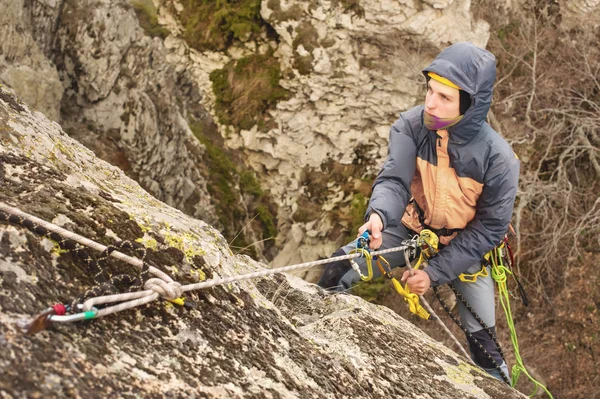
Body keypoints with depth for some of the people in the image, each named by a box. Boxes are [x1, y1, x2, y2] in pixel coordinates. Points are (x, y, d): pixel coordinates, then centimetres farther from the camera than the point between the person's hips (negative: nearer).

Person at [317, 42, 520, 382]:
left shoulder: (499, 159, -27)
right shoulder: (411, 125, -21)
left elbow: (490, 228, -19)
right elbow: (394, 179, -28)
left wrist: (435, 272, -23)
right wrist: (379, 215, -53)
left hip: (465, 248, -2)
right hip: (411, 230, 2)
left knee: (483, 345, 0)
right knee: (337, 271, -15)